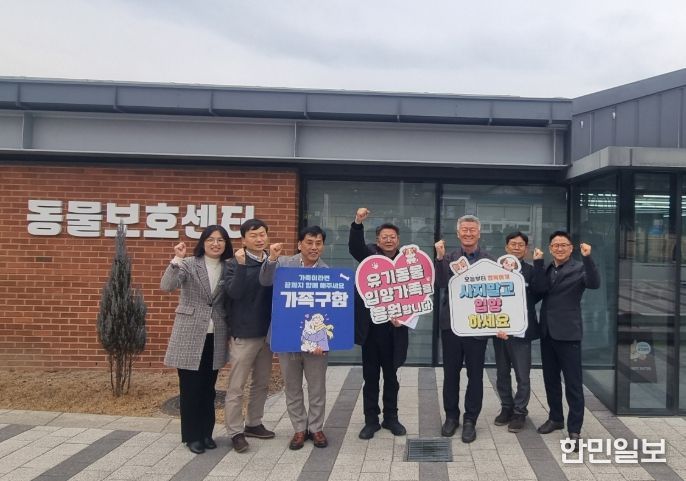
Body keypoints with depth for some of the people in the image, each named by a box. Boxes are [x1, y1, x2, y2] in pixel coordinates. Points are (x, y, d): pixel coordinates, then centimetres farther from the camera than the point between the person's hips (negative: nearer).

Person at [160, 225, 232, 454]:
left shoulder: (228, 268, 6)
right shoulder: (189, 264, -5)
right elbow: (166, 286, -21)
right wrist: (177, 259, -28)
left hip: (215, 337, 4)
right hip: (189, 335, -3)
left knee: (208, 388, 13)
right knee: (190, 388, 4)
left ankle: (206, 433, 26)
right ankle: (192, 435, 18)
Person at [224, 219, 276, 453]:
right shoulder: (237, 263, -8)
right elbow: (234, 292, -22)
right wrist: (241, 265, -30)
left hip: (267, 332, 6)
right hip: (244, 333, -6)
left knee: (262, 383, 15)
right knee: (236, 386, 0)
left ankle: (253, 424, 29)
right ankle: (235, 432, 9)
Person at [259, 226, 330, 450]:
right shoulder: (284, 263, -1)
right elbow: (265, 281, -11)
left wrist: (322, 340, -17)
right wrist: (272, 259, -29)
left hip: (316, 338, -1)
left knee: (317, 387, 10)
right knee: (292, 387, 12)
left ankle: (316, 428, 27)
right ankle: (300, 428, 27)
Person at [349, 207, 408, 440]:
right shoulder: (370, 255, 2)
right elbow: (354, 247, -19)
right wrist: (358, 223, -36)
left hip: (393, 327, 1)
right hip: (370, 325, -1)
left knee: (391, 375, 13)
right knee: (370, 375, 8)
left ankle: (390, 417, 26)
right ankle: (371, 420, 18)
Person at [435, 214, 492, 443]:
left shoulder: (489, 260, 0)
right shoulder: (449, 258, 4)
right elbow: (442, 283, -11)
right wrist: (440, 257, -20)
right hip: (451, 324, 1)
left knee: (475, 375, 6)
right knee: (450, 373, 11)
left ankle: (470, 420, 19)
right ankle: (451, 416, 26)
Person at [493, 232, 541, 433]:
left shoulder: (532, 272, -3)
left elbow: (537, 296, -9)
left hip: (521, 330, -3)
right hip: (499, 329, 3)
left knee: (522, 375, 2)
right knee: (502, 373, 14)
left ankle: (519, 412, 17)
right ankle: (506, 408, 28)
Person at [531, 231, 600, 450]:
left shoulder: (579, 268, -4)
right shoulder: (547, 269, 11)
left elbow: (594, 284, -24)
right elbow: (538, 288, -8)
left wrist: (587, 258, -35)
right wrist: (538, 262, -14)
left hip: (568, 333, -6)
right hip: (547, 332, 6)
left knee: (573, 383, -3)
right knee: (550, 379, 16)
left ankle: (574, 430, 3)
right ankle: (555, 418, 31)